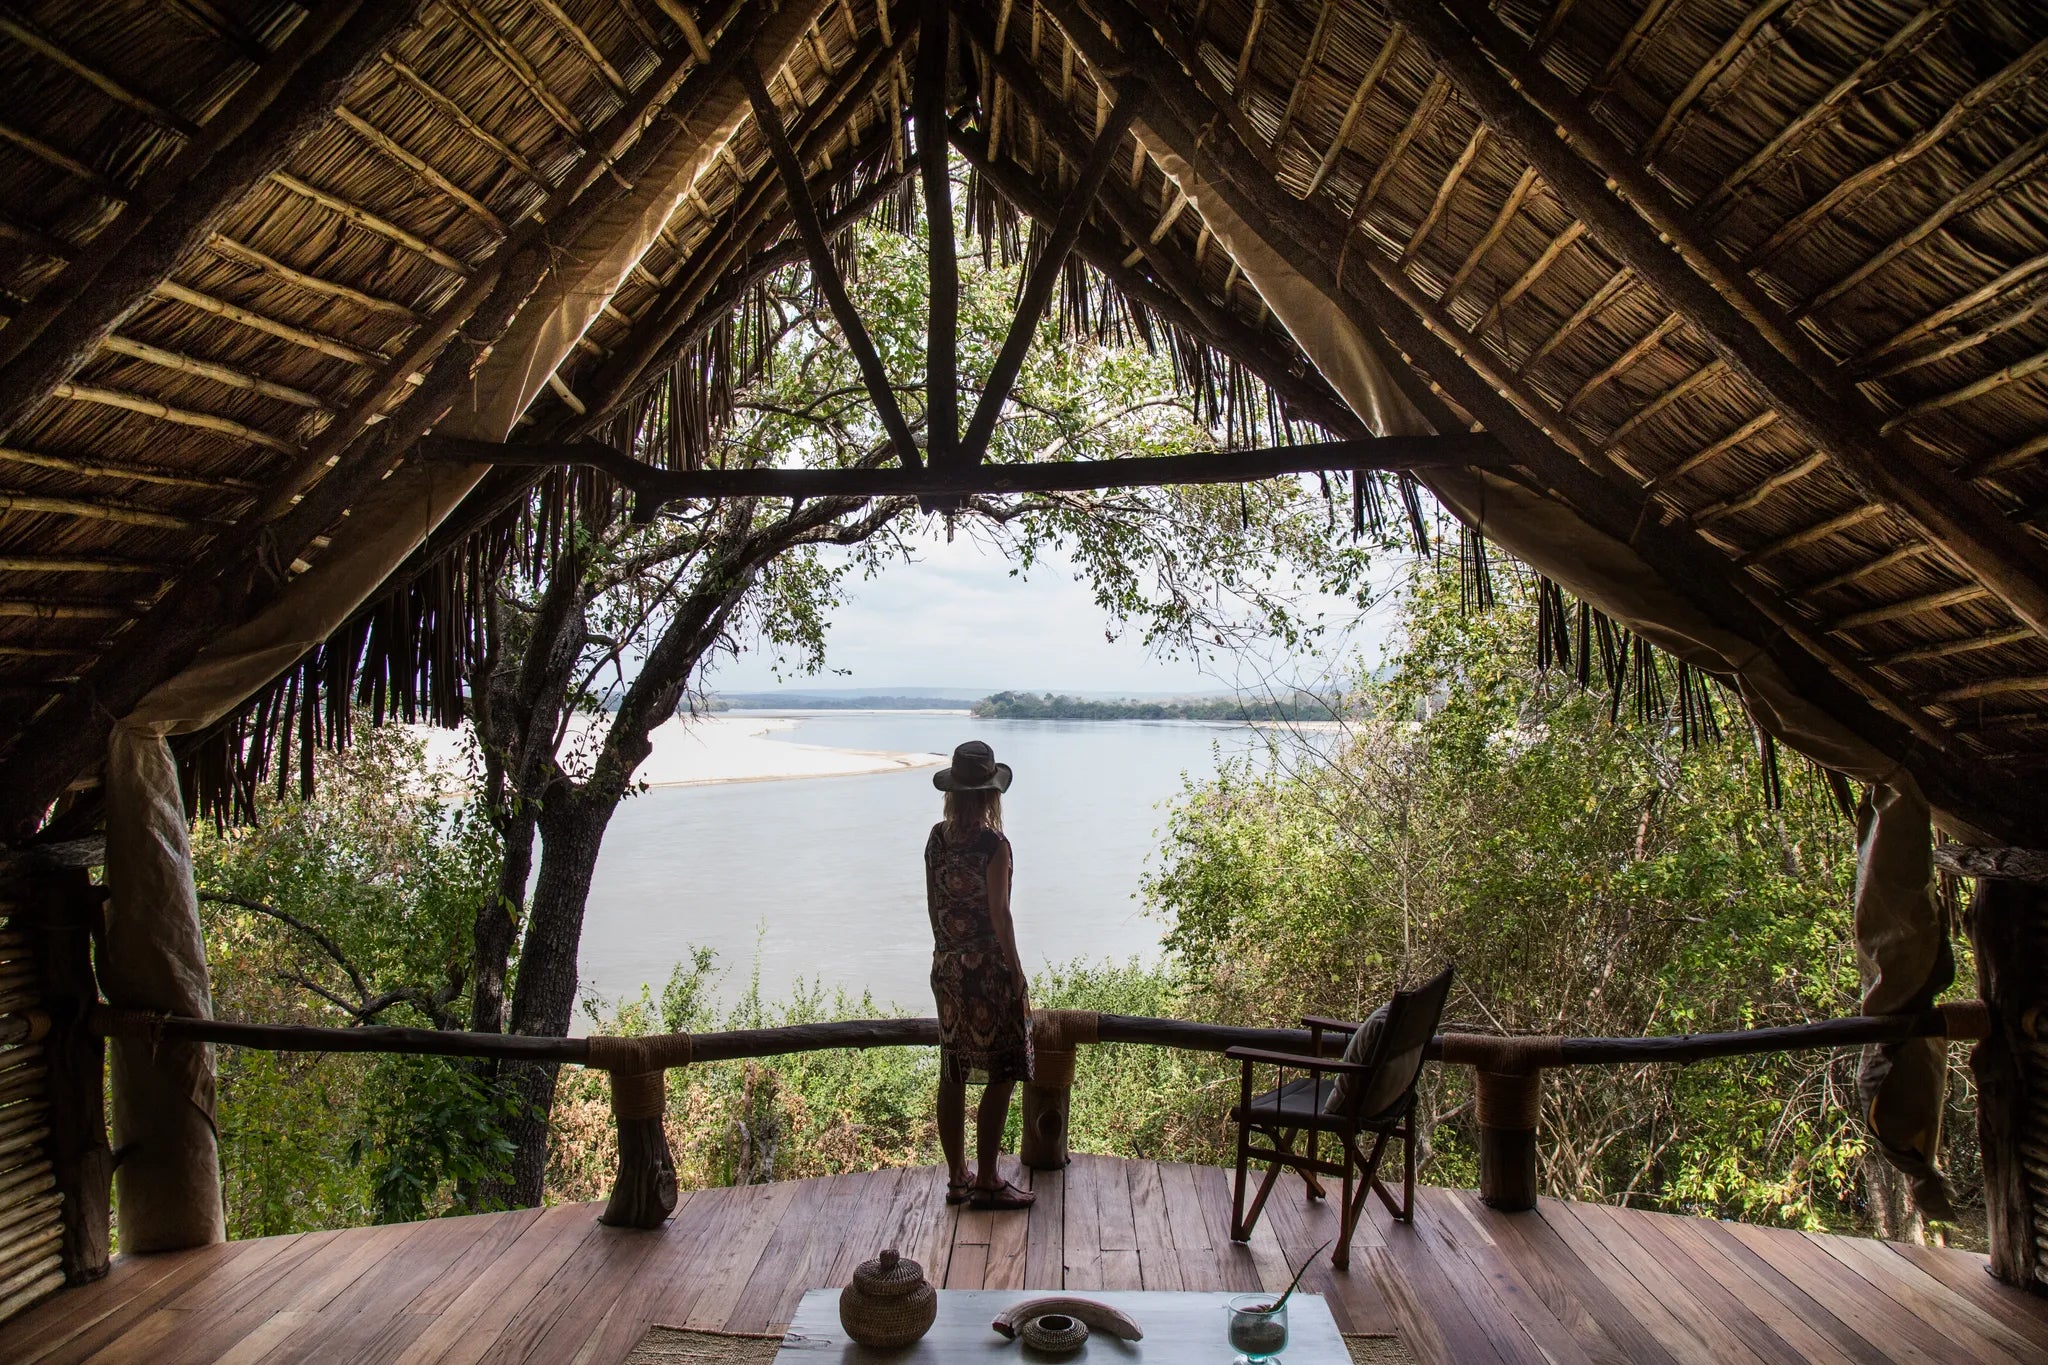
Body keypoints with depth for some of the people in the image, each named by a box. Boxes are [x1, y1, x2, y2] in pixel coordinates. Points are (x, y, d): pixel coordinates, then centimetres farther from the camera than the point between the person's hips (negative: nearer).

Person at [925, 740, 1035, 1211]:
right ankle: (987, 1183, 10)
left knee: (952, 1074, 13)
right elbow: (1000, 917, -15)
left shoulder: (937, 838, 3)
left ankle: (957, 1178, 24)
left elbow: (933, 904, 10)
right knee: (1001, 1076, 4)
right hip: (987, 969, -7)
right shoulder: (992, 844, -16)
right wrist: (1019, 981, -8)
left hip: (946, 966, 7)